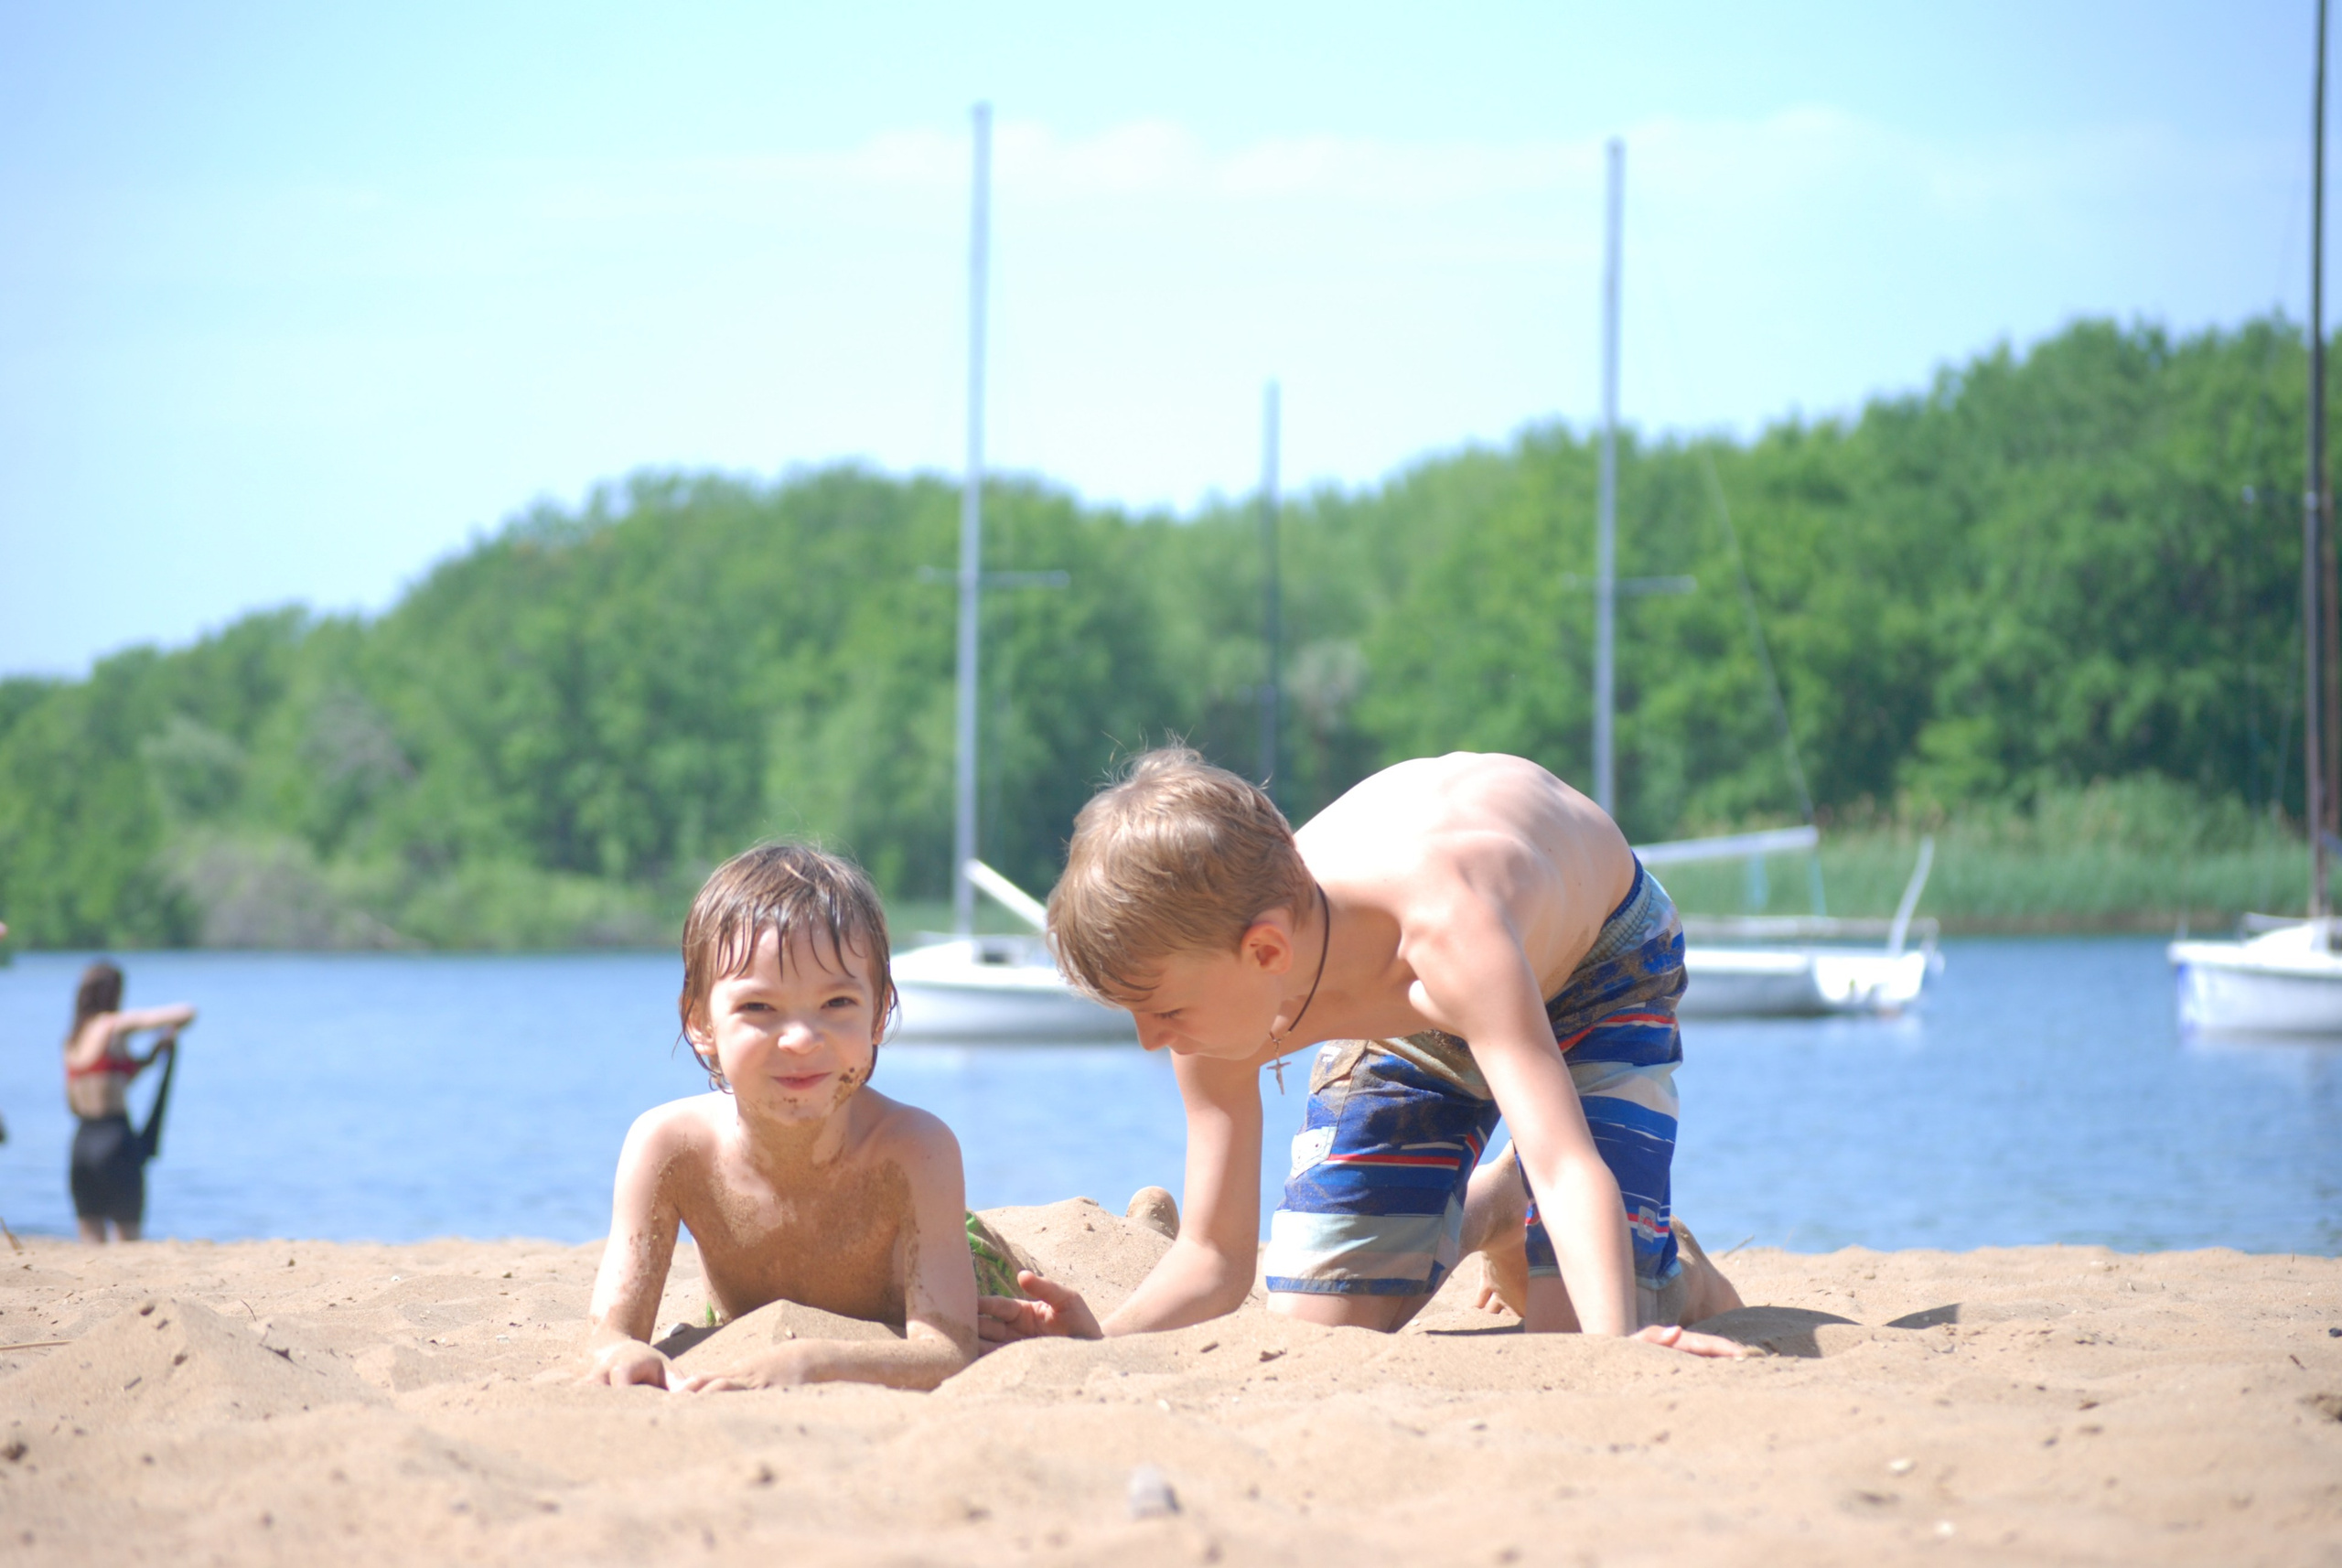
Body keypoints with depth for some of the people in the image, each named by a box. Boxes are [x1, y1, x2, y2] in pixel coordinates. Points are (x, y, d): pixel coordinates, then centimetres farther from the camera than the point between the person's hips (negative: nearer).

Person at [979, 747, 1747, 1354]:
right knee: (1317, 1323, -4)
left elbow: (1568, 1166, -56)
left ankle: (1675, 1272, 15)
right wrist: (1099, 1342, -41)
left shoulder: (1446, 929, -50)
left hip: (1598, 963, -4)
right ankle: (1486, 1209, 26)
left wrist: (1617, 1348, -73)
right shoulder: (1220, 992, -30)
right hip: (1407, 1010, 5)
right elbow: (1215, 1258, -21)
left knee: (1575, 1322, -21)